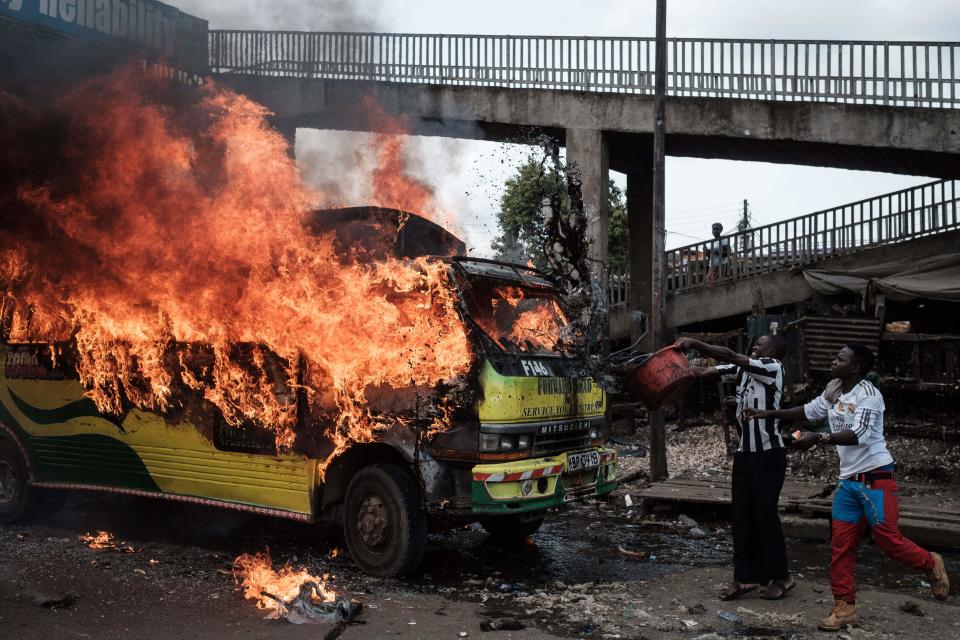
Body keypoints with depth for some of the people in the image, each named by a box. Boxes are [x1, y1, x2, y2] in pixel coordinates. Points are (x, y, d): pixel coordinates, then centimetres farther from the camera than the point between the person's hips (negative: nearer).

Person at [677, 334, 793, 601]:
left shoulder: (773, 367, -10)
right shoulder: (743, 368, 10)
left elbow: (730, 355, -19)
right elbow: (705, 372, 6)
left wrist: (693, 343, -18)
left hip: (768, 453, -7)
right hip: (745, 452, 7)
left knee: (765, 514, -1)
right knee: (742, 515, 6)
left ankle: (780, 577, 15)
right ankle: (745, 577, 14)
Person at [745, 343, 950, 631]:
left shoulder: (869, 394, -17)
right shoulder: (833, 390, 8)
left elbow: (858, 435, -28)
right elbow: (810, 410, 21)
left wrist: (818, 438, -33)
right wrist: (770, 414, 17)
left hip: (875, 479, -7)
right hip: (848, 480, 8)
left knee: (888, 539, -2)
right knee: (841, 543, 5)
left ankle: (931, 564, 28)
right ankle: (844, 606, 12)